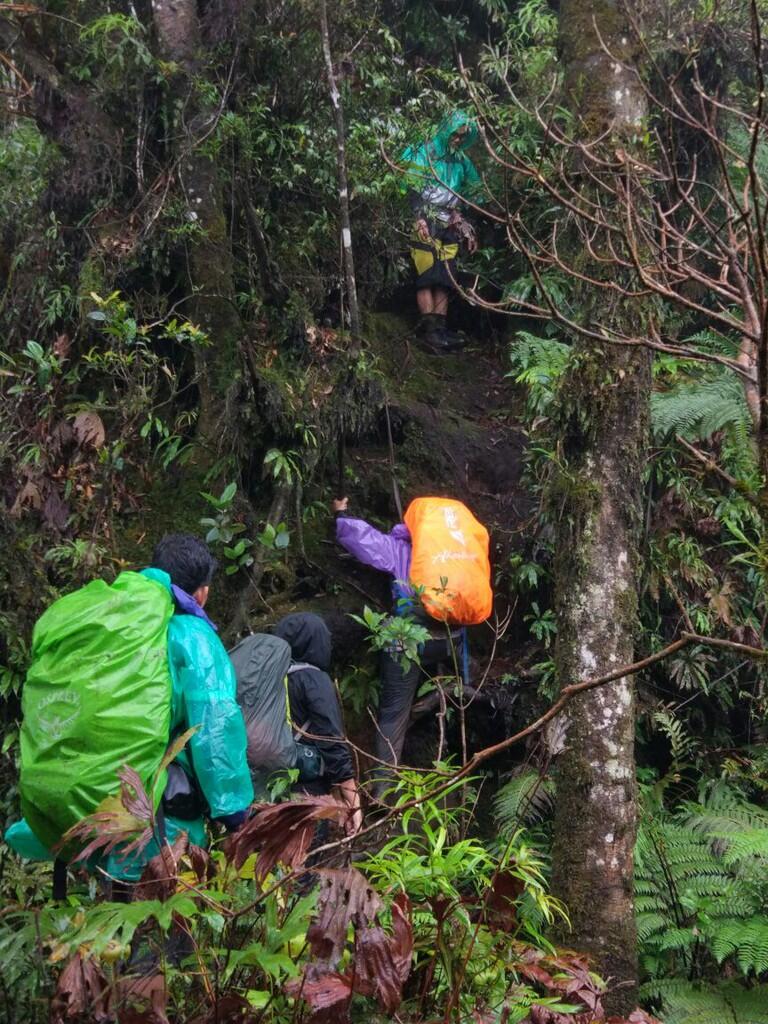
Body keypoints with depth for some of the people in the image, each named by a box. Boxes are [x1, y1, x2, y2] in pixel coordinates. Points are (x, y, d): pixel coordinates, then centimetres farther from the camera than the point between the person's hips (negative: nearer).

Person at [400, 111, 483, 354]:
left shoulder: (461, 160, 17)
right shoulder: (425, 153, 0)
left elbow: (474, 193, 23)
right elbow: (412, 186, -9)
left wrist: (465, 225, 15)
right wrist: (419, 218, -20)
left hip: (449, 225, 6)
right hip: (426, 224, -6)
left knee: (444, 279, 1)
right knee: (427, 276, -13)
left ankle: (440, 329, 0)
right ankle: (429, 331, -18)